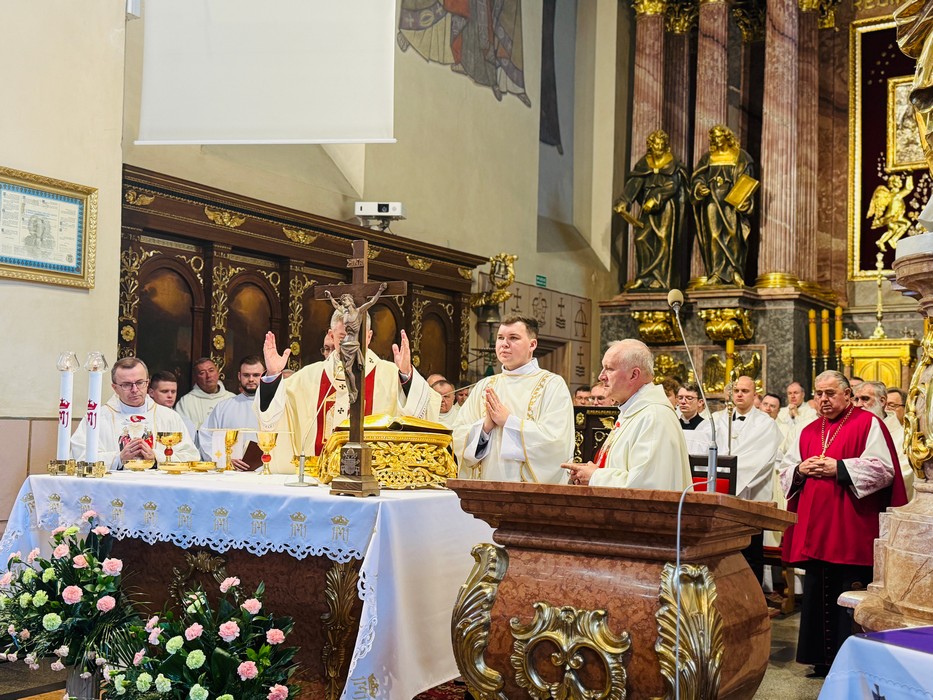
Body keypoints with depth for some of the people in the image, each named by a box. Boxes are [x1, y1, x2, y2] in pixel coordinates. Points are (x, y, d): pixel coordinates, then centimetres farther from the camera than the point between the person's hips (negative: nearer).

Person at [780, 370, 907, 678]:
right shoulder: (809, 431, 18)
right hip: (814, 530, 6)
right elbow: (786, 469, 20)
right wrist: (801, 470, -2)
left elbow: (882, 469, -11)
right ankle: (822, 659, 19)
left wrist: (838, 468, -16)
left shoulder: (868, 424, -1)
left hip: (851, 532, -6)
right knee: (817, 592, 9)